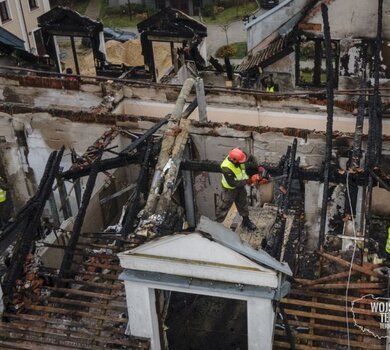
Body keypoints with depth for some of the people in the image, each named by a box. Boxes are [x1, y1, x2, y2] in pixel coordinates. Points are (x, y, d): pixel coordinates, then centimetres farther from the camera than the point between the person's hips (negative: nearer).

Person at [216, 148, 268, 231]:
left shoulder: (239, 157, -24)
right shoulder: (226, 168, -40)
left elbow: (251, 158, -4)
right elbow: (232, 183, -34)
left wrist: (257, 170, -14)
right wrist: (247, 181, -31)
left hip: (240, 186, 6)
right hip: (230, 189, -6)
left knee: (243, 203, 22)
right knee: (223, 206, 8)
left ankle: (246, 221, 43)